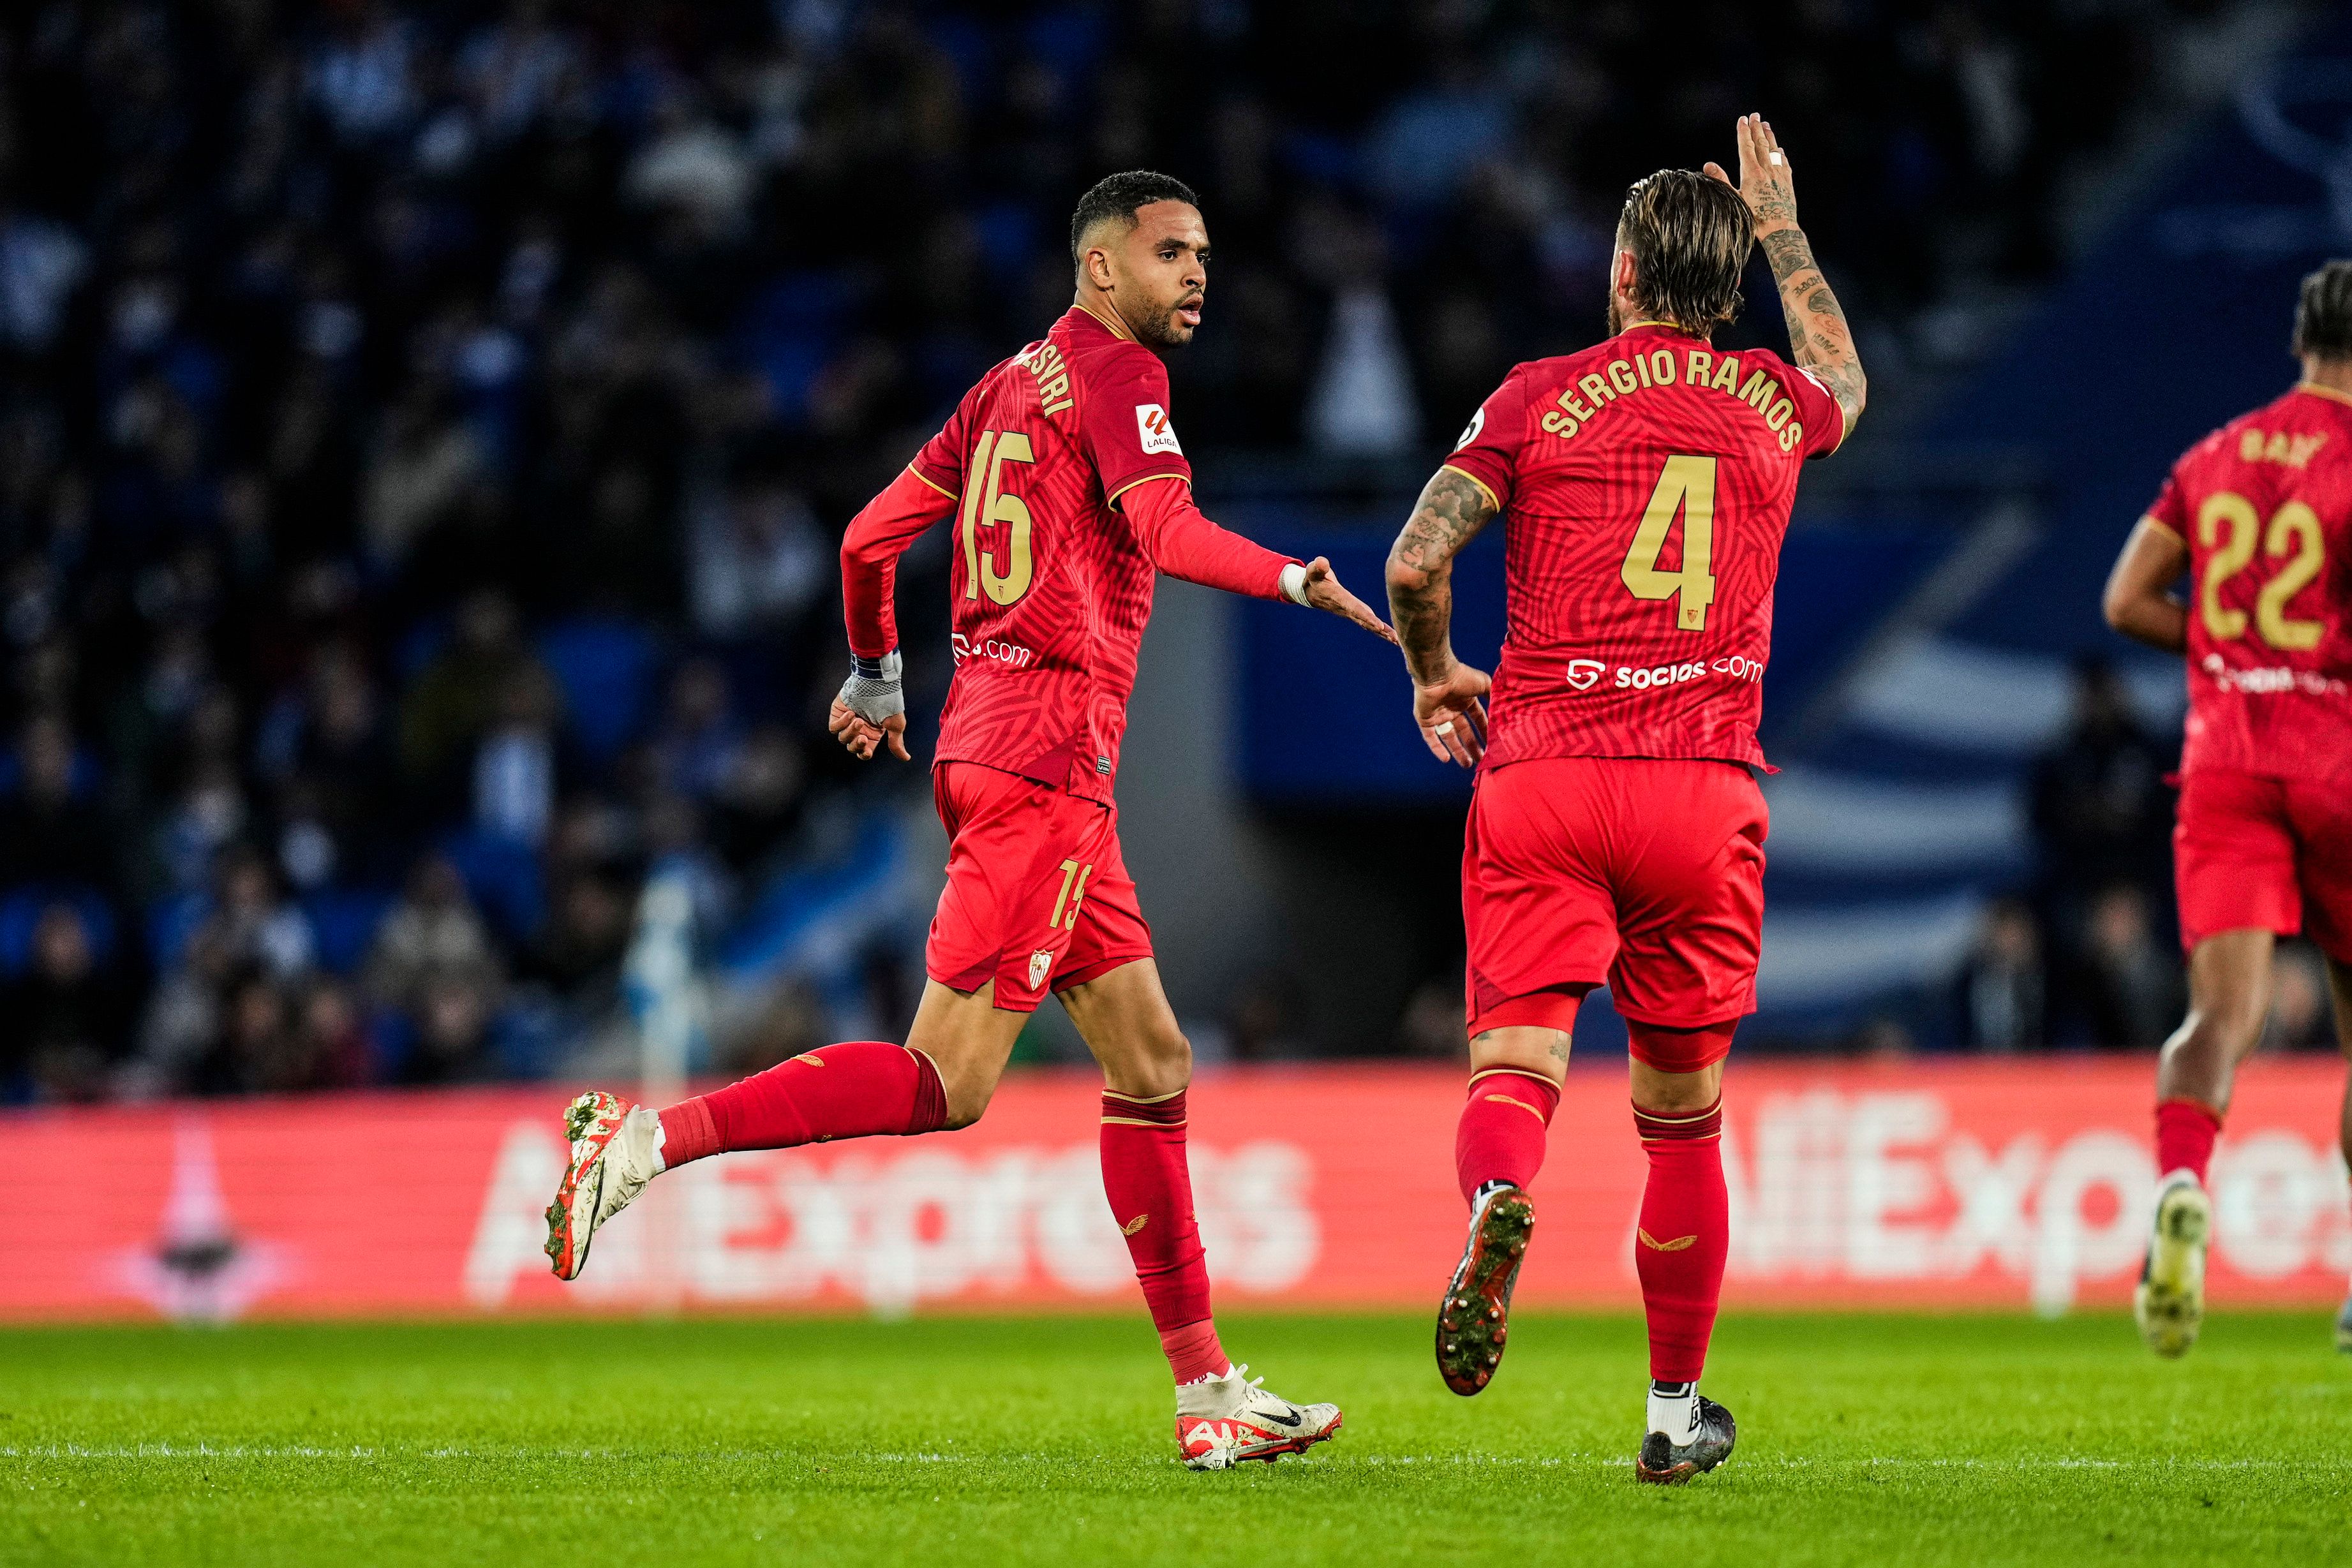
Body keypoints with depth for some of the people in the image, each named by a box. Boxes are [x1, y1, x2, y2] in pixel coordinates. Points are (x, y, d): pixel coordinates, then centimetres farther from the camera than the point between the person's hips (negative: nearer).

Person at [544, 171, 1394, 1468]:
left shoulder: (1016, 382, 18)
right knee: (947, 1083, -10)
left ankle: (1209, 1396, 10)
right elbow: (1161, 530, -24)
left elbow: (870, 538, 21)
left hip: (987, 735, 10)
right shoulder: (1115, 373, -6)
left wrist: (874, 678, 34)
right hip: (1047, 743, -10)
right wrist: (1293, 579, -21)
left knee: (1152, 1067, 10)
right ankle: (644, 1141, -10)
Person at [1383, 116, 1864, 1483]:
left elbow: (1415, 562, -4)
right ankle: (1677, 1408, 18)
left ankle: (1499, 1202, -44)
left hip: (1541, 775, -2)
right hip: (1704, 793, 2)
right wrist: (1783, 228, 49)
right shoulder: (1773, 406, 13)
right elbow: (1844, 375, 39)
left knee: (1516, 1055, -9)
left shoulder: (1540, 397, 5)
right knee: (1682, 1116, 12)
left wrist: (1435, 678, 15)